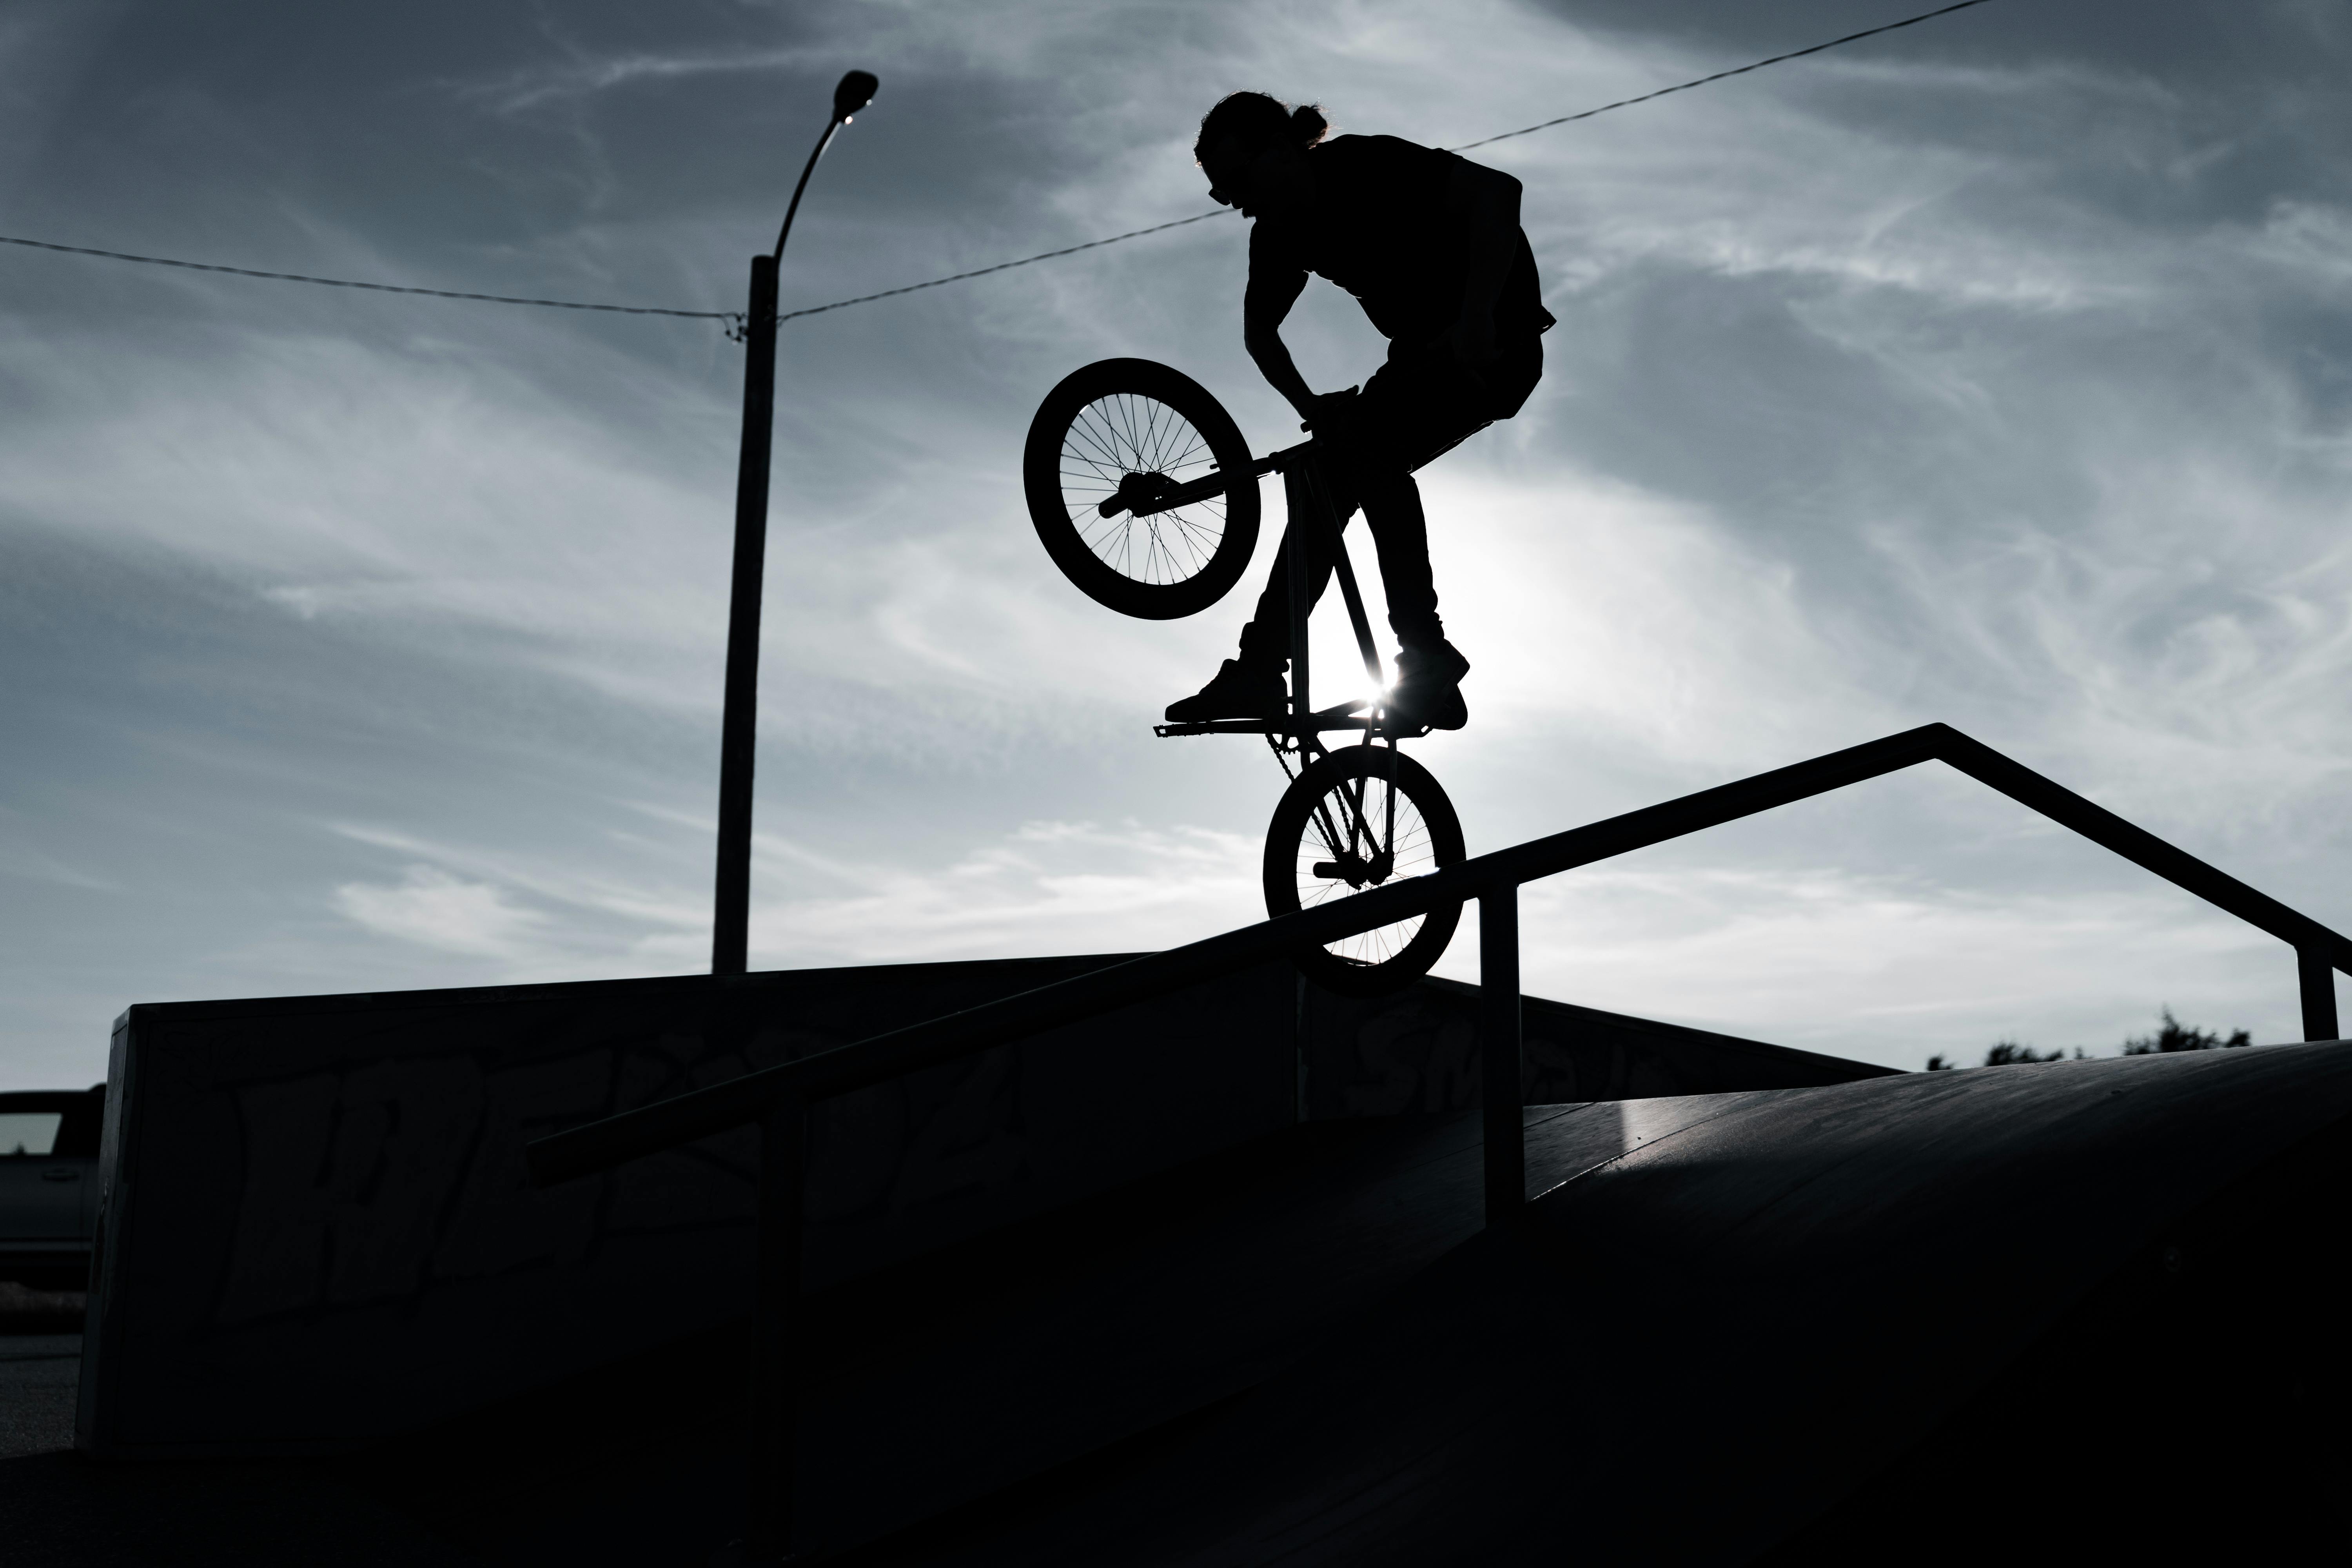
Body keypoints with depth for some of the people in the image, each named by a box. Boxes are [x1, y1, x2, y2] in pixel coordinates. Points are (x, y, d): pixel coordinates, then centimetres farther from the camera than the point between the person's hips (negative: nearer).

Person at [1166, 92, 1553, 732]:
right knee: (1327, 482, -1)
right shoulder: (1279, 235, 1)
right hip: (1423, 352, 8)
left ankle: (1428, 661, -24)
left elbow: (1497, 192, -30)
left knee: (1369, 446, -28)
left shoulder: (1365, 168, -21)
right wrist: (1311, 407, 1)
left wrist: (1475, 319, -38)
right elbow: (1260, 333, 16)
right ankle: (1257, 673, 1)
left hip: (1495, 341, -8)